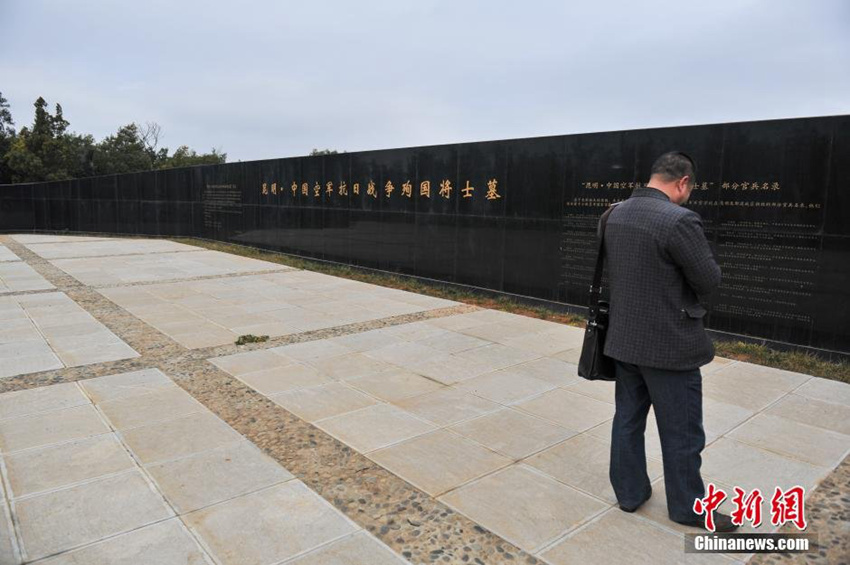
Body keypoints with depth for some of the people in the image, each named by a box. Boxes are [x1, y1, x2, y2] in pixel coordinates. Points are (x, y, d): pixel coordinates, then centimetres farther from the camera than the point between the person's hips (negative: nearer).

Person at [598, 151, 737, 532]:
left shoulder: (614, 215, 3)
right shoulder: (679, 220, -22)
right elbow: (710, 280, -15)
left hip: (624, 336, 7)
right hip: (669, 343, -7)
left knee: (627, 417, 17)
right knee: (681, 430, 10)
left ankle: (629, 491, 31)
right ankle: (688, 507, 26)